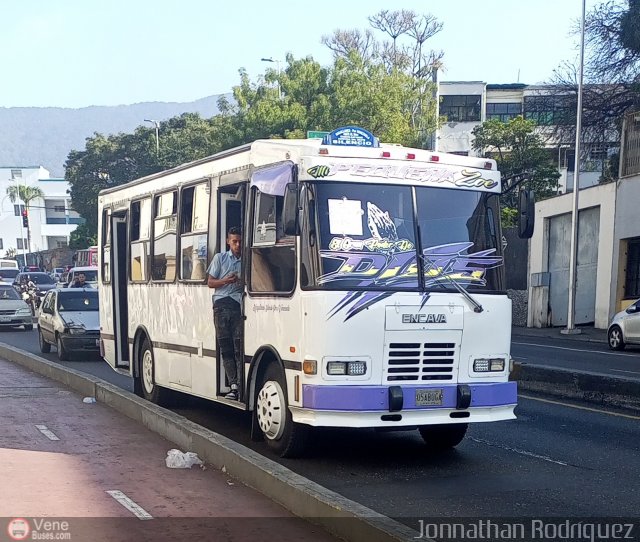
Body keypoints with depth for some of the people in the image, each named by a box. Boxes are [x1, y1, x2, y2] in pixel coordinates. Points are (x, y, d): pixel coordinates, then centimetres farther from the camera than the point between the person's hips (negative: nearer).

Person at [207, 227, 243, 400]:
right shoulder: (220, 258, 13)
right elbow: (210, 282, 12)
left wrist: (242, 282, -5)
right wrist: (225, 281, -6)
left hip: (240, 306, -1)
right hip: (221, 305, 1)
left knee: (239, 347, -9)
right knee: (225, 347, -1)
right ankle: (233, 386, 1)